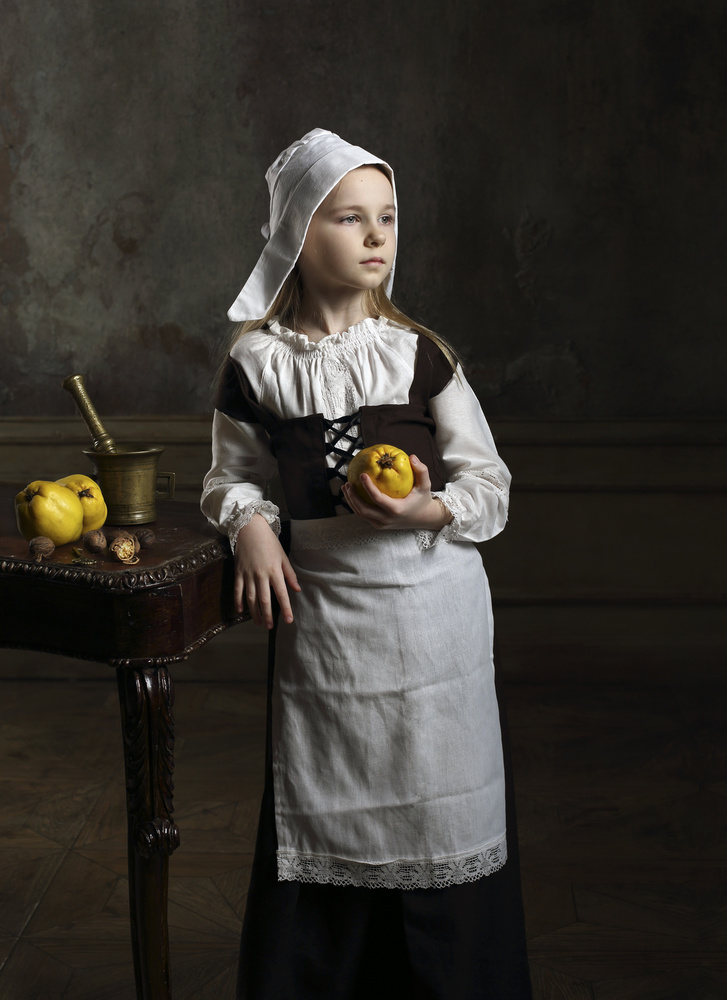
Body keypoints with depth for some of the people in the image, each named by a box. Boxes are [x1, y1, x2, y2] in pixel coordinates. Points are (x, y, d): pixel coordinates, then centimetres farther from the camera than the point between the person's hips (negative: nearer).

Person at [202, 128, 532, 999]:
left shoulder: (418, 354, -3)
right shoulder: (256, 366, -2)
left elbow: (489, 484, 0)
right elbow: (231, 474, 12)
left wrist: (430, 511, -20)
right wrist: (248, 522, -9)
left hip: (430, 608, 0)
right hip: (320, 609, 0)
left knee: (436, 812, 8)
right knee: (323, 820, 10)